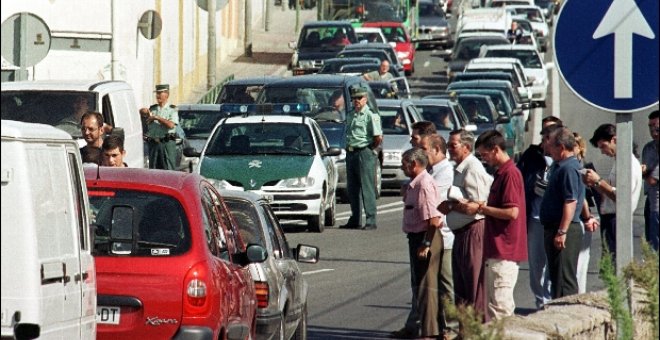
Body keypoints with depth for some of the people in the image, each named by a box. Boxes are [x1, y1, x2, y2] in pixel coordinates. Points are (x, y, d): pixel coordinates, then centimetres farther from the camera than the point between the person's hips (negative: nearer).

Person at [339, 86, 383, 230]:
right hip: (350, 153, 8)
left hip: (364, 153, -8)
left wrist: (370, 149, -3)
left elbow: (378, 138, -14)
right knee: (352, 188, 11)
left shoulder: (370, 116, -9)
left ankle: (371, 220, -6)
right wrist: (348, 148, 12)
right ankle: (355, 220, 18)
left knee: (367, 188, -7)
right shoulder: (350, 116, 15)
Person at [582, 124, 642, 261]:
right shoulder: (618, 162, 18)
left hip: (617, 221, -10)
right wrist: (594, 184, 5)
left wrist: (598, 181, -18)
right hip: (609, 220, 10)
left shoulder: (629, 163, -13)